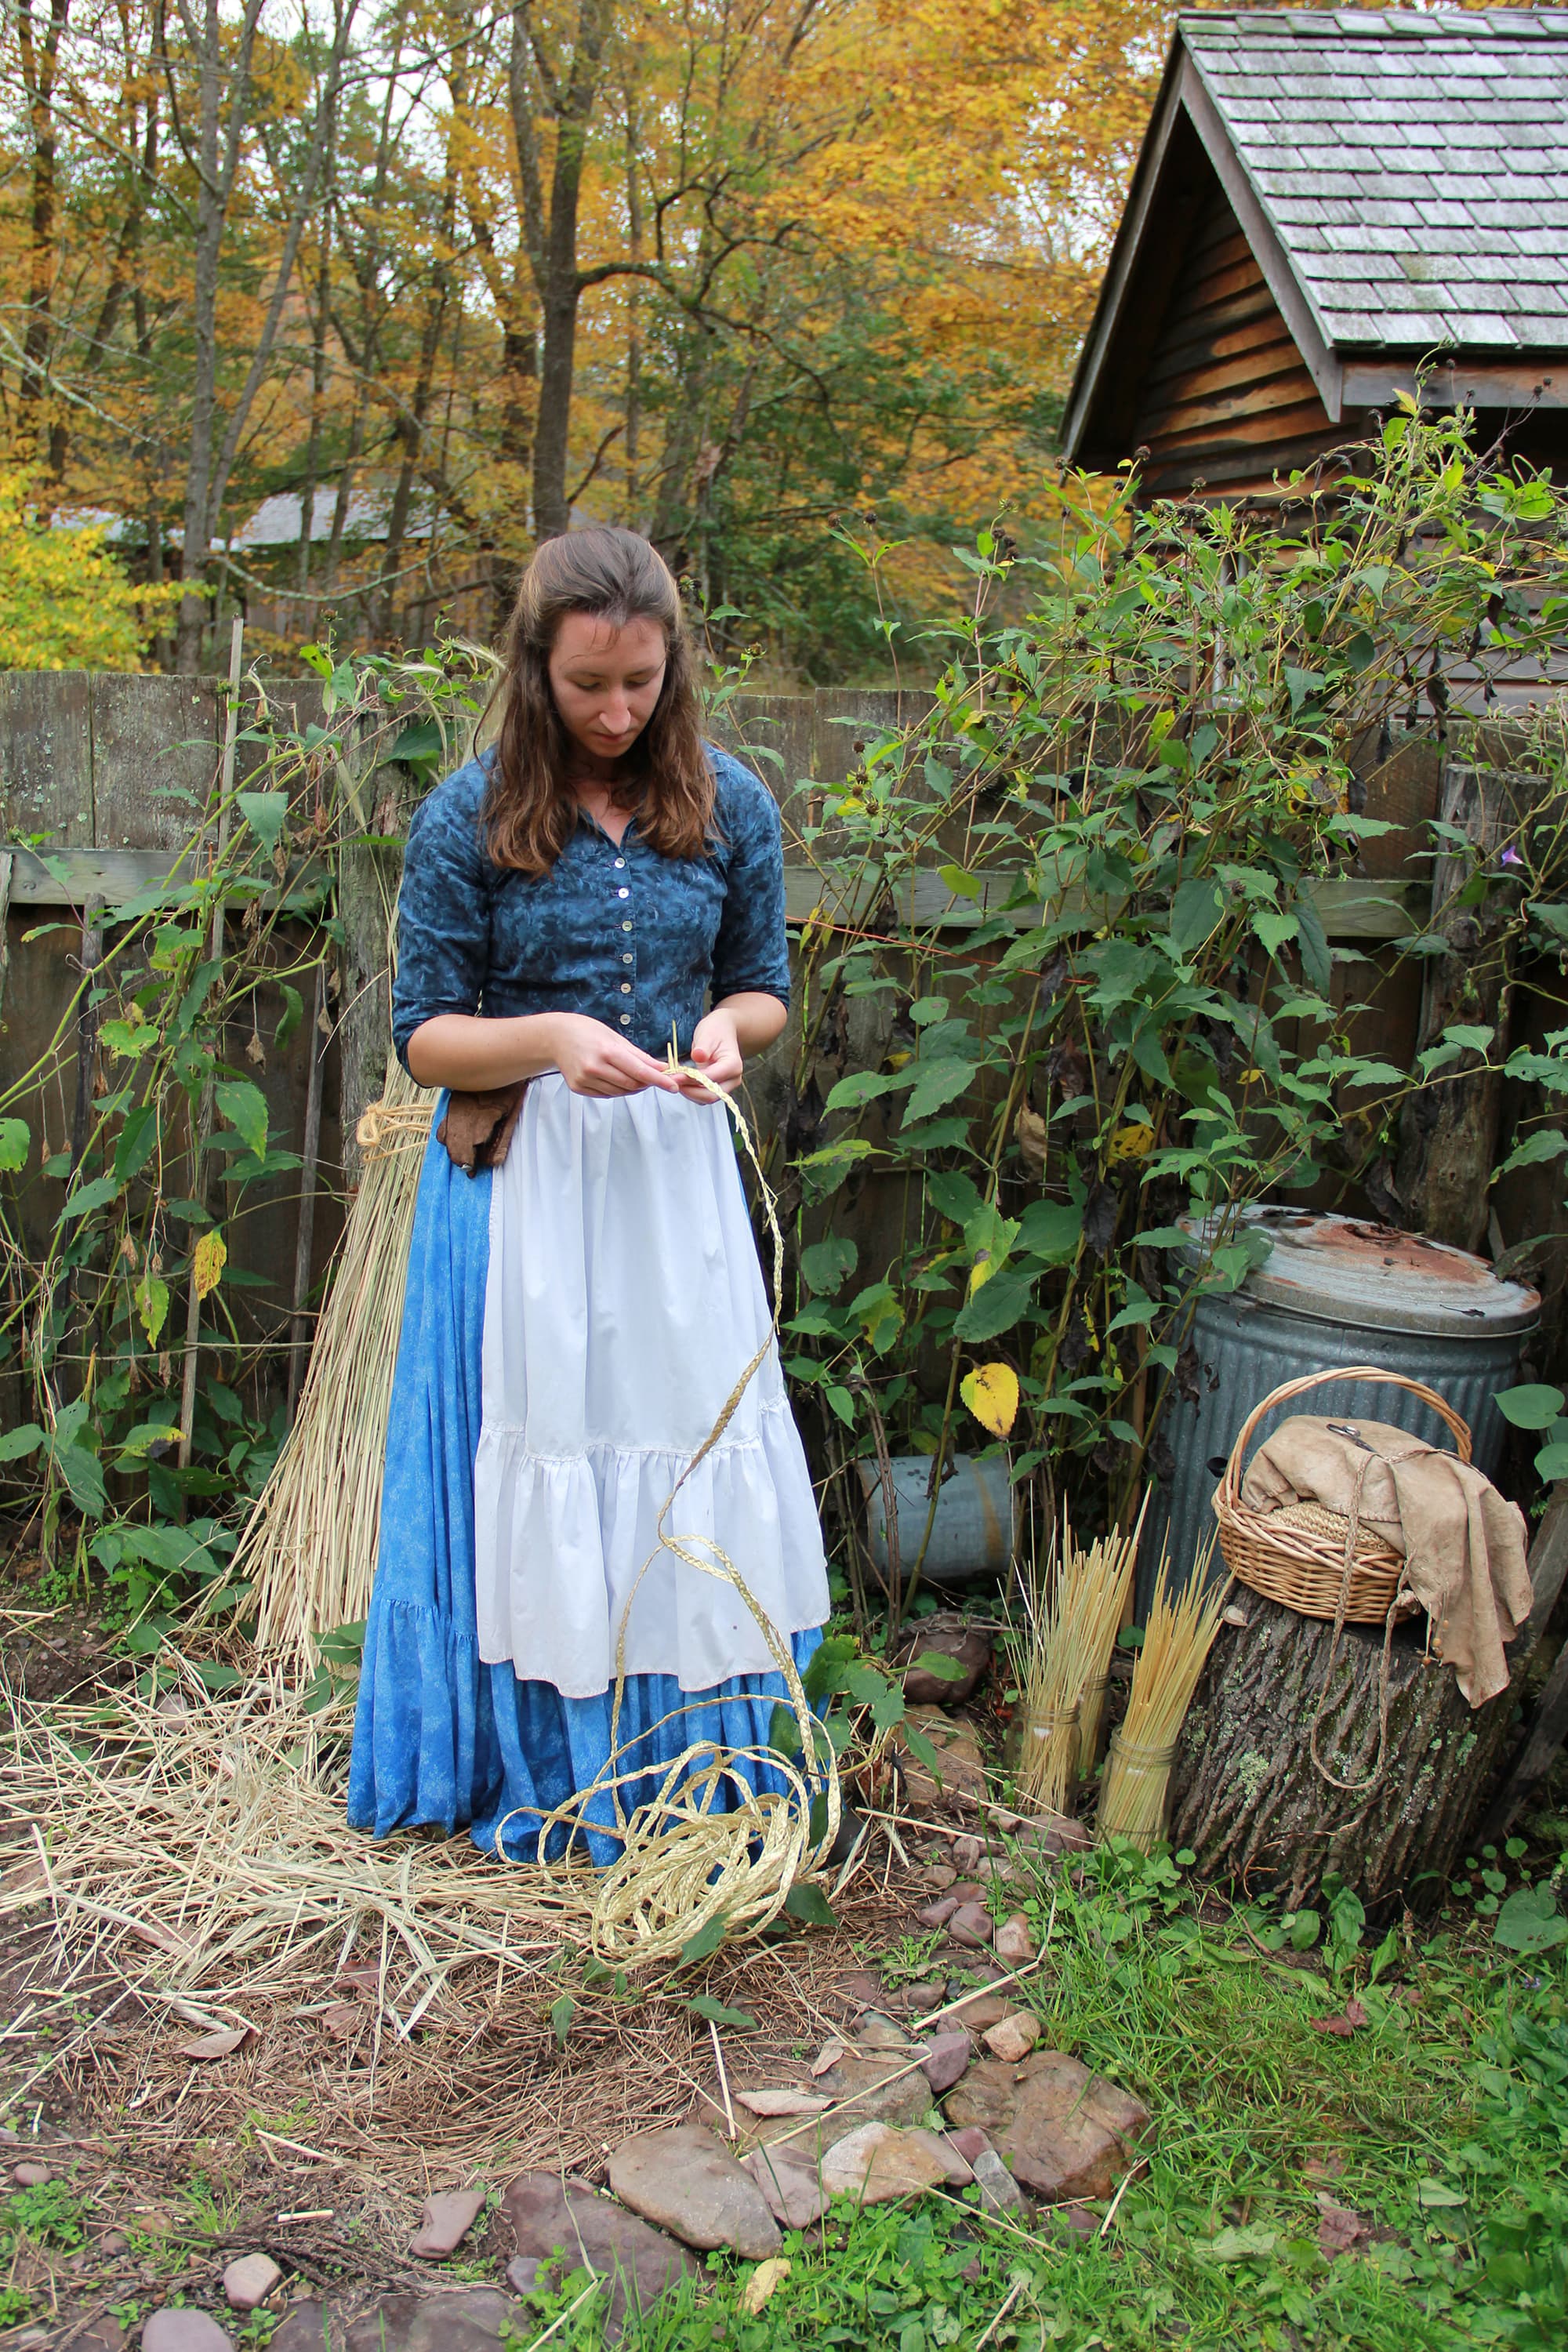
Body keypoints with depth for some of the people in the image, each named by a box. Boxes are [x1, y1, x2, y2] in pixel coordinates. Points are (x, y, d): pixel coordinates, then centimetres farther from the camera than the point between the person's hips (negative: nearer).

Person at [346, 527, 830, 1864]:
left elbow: (766, 989, 10)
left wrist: (728, 1027, -13)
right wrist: (550, 1038, -22)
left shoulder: (730, 806, 1)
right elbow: (425, 1036, -4)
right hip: (521, 1176, -2)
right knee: (533, 1455, 4)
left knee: (691, 1442, 8)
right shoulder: (469, 820, -7)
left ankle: (698, 1756, 26)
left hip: (677, 1167, 3)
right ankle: (540, 1774, 24)